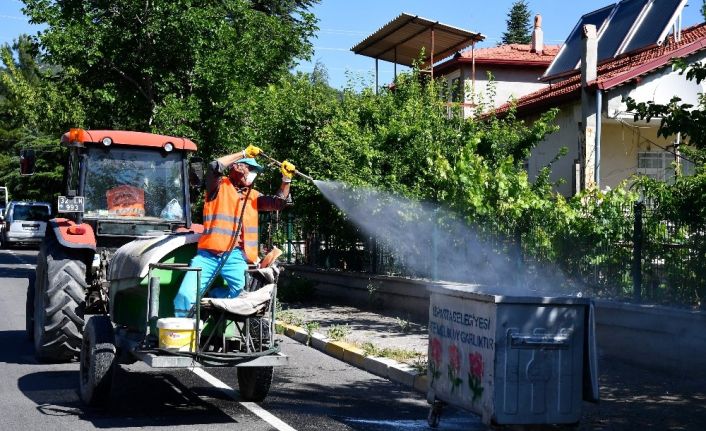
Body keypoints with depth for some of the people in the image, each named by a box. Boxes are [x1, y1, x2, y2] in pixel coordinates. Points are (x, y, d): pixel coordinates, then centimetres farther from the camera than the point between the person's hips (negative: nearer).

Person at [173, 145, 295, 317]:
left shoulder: (252, 195, 23)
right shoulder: (220, 185, 7)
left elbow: (278, 203, 14)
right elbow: (214, 167, -13)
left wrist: (286, 179, 0)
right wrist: (244, 153, -8)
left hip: (235, 257, 4)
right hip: (208, 255, -4)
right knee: (185, 296, -15)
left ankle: (210, 295, 6)